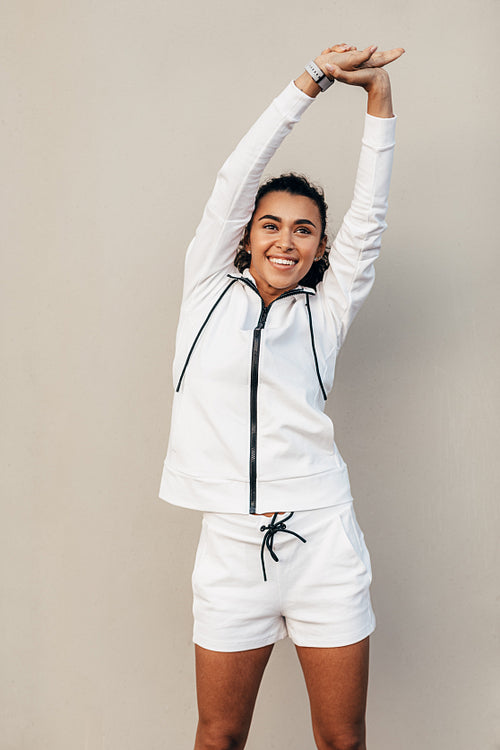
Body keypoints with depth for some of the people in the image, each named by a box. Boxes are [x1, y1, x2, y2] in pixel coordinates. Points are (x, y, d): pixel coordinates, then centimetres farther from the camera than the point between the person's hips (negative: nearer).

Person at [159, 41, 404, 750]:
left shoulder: (326, 311, 8)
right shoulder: (210, 289, 7)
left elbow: (369, 211, 2)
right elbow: (237, 174, 2)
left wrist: (377, 89, -1)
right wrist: (314, 78, 1)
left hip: (323, 539, 1)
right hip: (232, 542, 0)